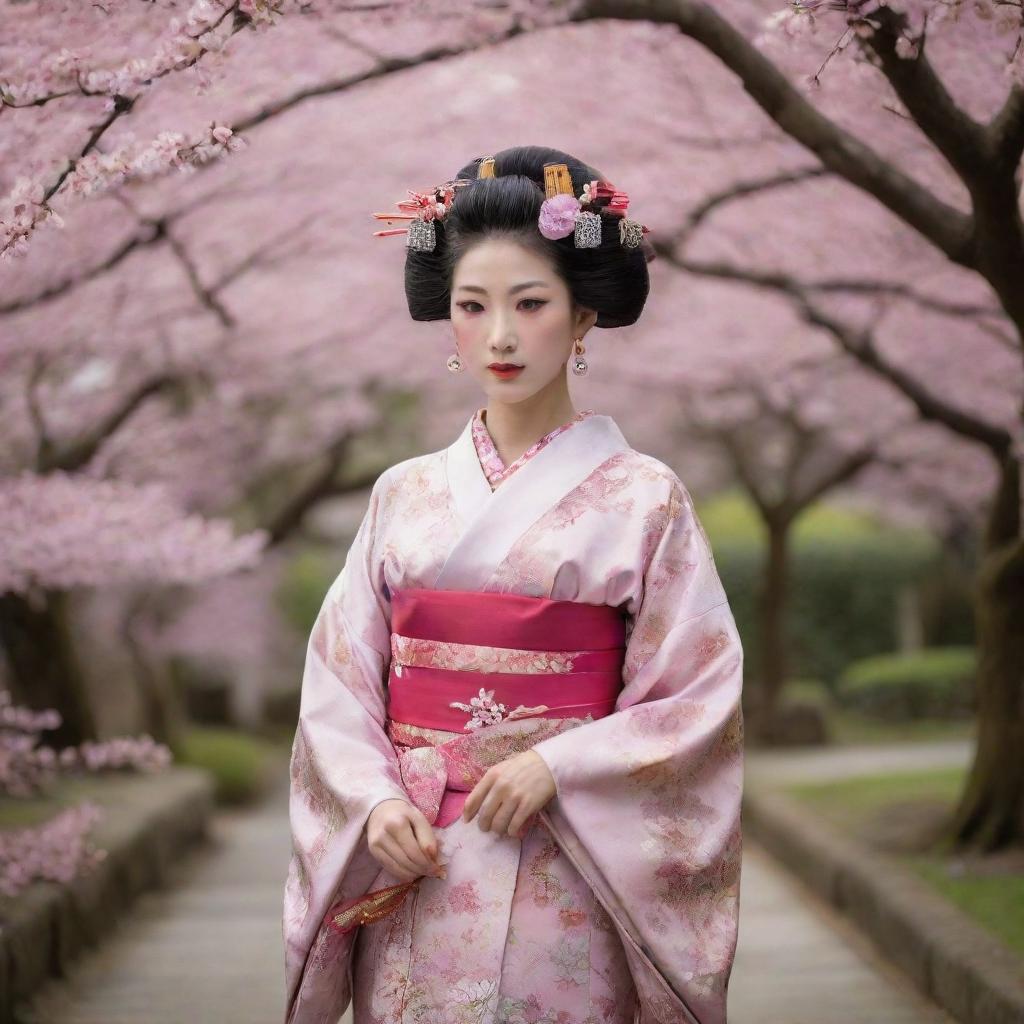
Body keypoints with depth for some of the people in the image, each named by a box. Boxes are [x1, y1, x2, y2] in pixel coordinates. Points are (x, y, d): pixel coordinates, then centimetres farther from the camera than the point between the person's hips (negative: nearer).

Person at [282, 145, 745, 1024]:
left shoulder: (642, 498, -1)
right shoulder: (405, 493, 7)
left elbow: (703, 691, -4)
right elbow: (338, 676, 7)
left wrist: (555, 767, -15)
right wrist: (377, 800, -10)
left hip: (560, 880, -2)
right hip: (409, 875, 3)